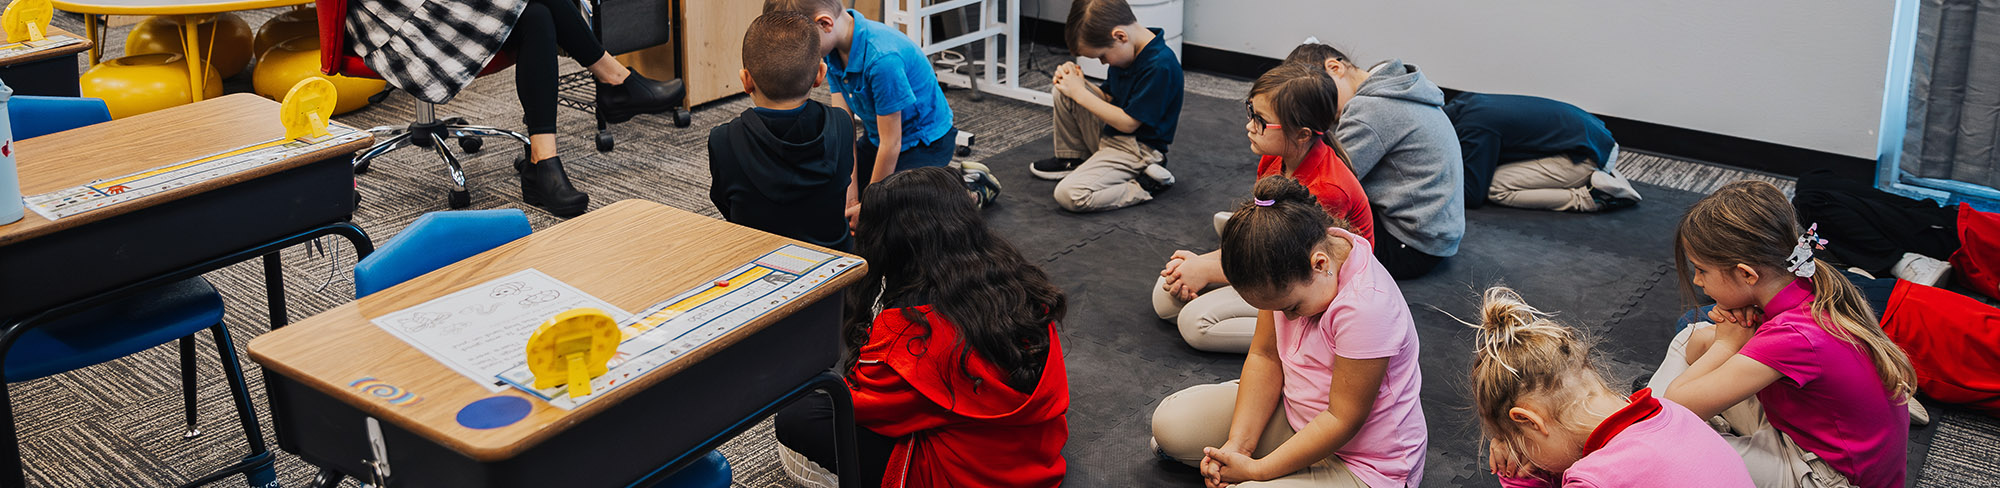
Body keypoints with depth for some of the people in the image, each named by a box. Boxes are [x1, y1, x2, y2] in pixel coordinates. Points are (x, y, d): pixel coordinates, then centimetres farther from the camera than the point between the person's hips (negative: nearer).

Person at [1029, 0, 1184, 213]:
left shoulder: (1160, 66, -27)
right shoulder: (1127, 50, 1)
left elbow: (1128, 123, -23)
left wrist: (1080, 93, -16)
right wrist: (1080, 82, -7)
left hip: (1137, 148, -9)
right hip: (1108, 135, 10)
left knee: (1068, 195, -24)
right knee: (1062, 91, 0)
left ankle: (1146, 185, -8)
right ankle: (1073, 160, 17)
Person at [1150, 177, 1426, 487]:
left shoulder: (1366, 307, -34)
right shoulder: (1287, 273, -12)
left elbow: (1342, 419, -27)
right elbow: (1265, 355, -2)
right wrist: (1238, 444, -13)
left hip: (1364, 463, -7)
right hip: (1295, 411, 7)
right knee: (1170, 422, -1)